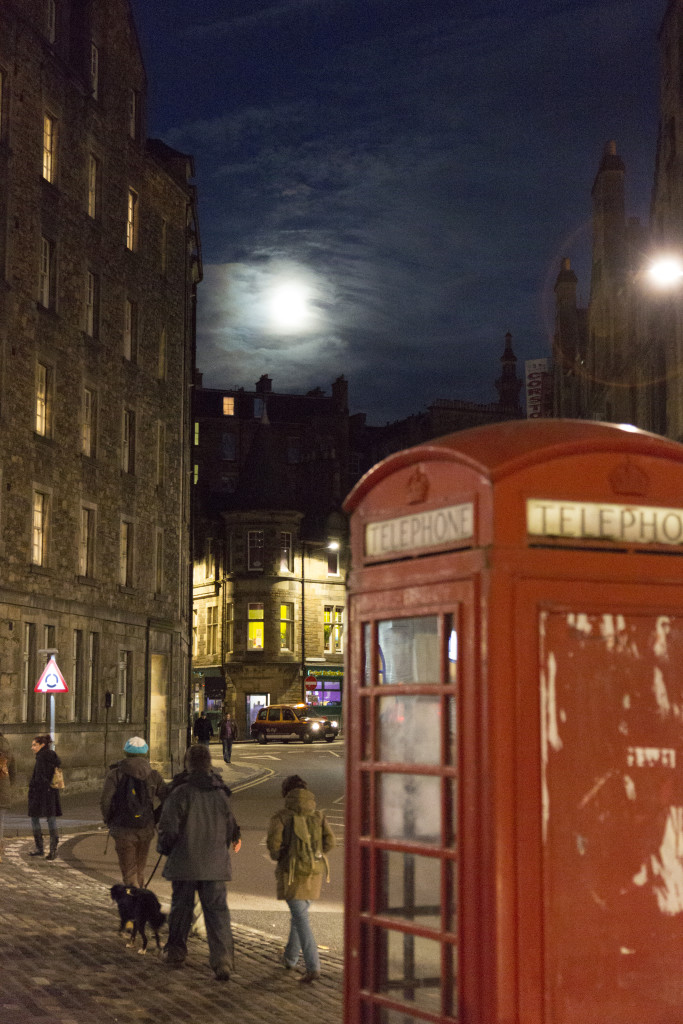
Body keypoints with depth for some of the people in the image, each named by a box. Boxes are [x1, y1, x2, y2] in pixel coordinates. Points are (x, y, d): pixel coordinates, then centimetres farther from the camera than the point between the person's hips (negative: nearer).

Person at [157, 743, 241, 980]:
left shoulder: (180, 793, -12)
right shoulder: (221, 793, 2)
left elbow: (169, 828, -12)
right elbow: (230, 827, 12)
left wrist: (163, 848, 9)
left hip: (184, 863, -2)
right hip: (215, 863, 2)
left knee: (181, 907, 15)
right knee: (217, 910, 4)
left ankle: (176, 952, 29)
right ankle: (222, 959, -8)